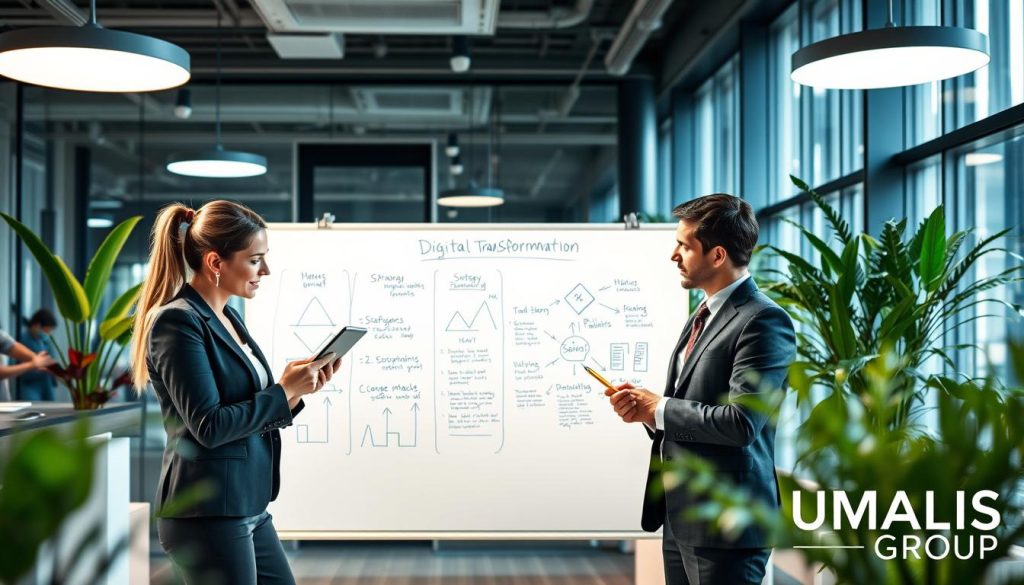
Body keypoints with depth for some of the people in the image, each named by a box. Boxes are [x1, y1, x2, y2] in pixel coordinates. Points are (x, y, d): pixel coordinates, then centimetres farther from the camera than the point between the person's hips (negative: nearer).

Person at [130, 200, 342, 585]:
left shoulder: (228, 318, 12)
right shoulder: (177, 321, -14)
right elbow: (209, 427, -20)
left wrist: (300, 388, 2)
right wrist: (283, 391, -13)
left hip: (249, 508, 9)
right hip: (207, 514, -9)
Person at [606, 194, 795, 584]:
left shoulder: (763, 321, -16)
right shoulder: (704, 315, 14)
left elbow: (741, 423, -24)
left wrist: (658, 409, -14)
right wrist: (645, 407, -2)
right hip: (681, 514, 9)